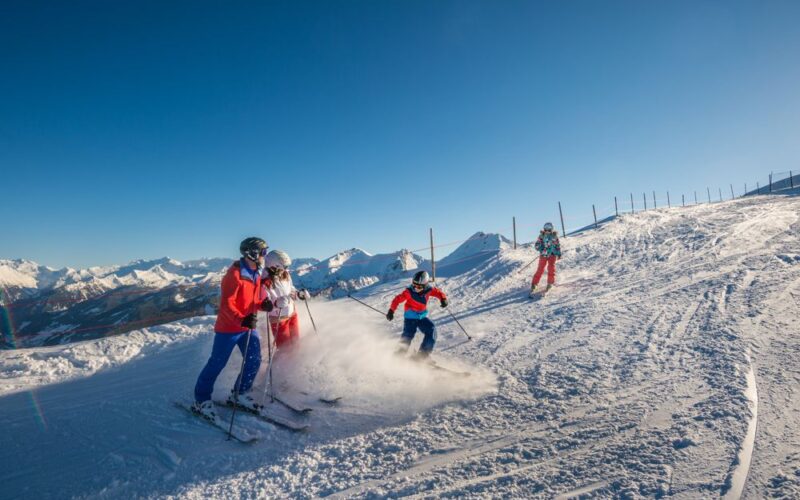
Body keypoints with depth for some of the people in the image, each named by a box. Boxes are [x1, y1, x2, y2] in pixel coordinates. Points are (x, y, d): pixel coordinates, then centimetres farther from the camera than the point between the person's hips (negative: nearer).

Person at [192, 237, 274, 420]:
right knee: (217, 363, 3)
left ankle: (239, 394, 25)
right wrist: (241, 320, -35)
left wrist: (263, 305, -6)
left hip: (249, 325, 8)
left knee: (254, 360, 7)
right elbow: (226, 304, -22)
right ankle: (201, 400, 21)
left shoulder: (256, 274, 7)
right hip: (229, 327, -8)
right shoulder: (235, 273, -19)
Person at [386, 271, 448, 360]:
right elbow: (398, 299, -14)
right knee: (408, 335, -15)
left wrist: (443, 299, -16)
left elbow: (439, 293, 4)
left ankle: (424, 353, -3)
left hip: (422, 317, 4)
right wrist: (391, 311, -18)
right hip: (410, 317, -4)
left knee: (431, 330, -12)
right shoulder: (409, 292, -19)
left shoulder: (428, 290, -10)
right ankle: (400, 353, 5)